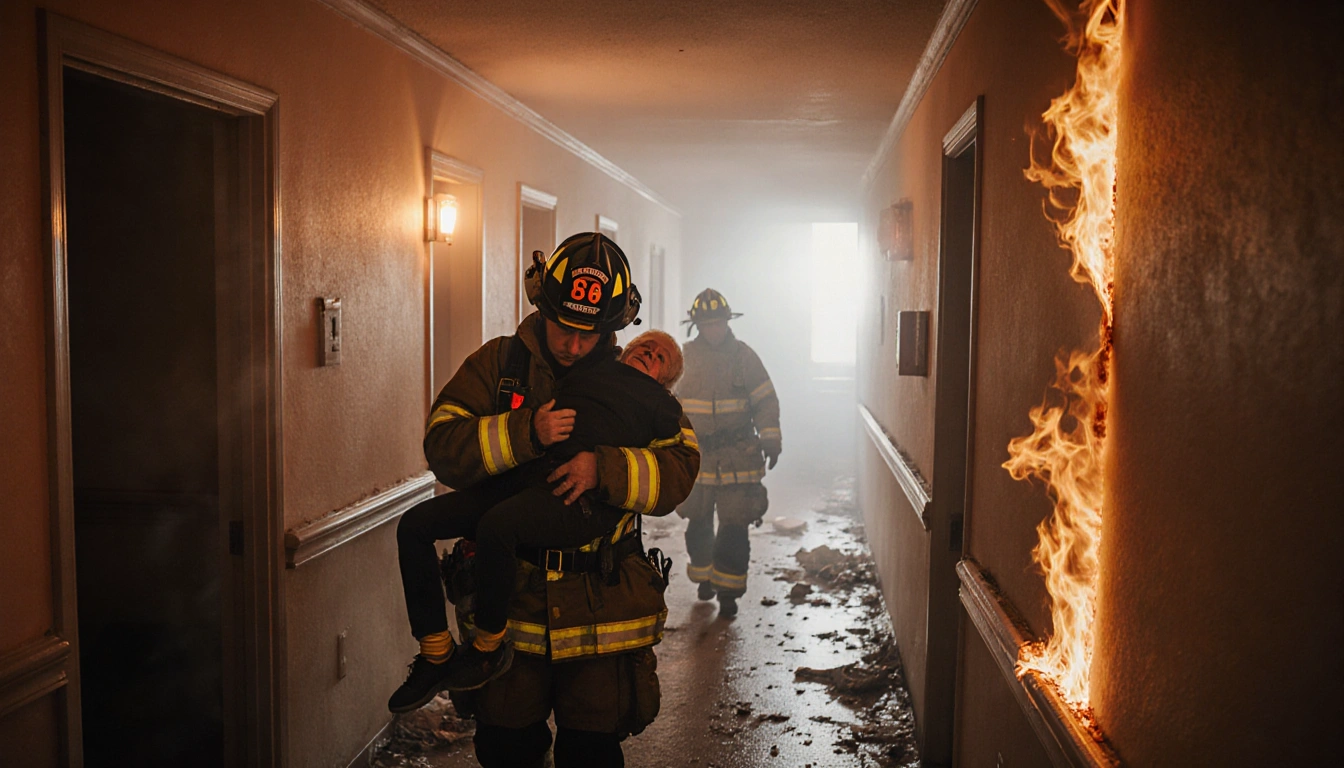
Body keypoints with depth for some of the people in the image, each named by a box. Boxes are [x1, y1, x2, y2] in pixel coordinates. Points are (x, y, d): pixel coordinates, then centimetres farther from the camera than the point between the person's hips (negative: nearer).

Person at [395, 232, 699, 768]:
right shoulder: (496, 365, 0)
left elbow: (679, 469, -6)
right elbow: (443, 448, -9)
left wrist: (604, 469, -23)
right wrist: (526, 432, -24)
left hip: (603, 616, 0)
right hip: (508, 602, 0)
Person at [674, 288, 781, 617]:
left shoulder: (744, 355, 0)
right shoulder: (683, 357, 2)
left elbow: (766, 399, 4)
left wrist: (770, 438, -5)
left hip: (738, 456, -2)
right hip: (696, 454, 2)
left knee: (734, 525, -4)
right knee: (698, 523, 11)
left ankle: (728, 590, 5)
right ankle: (704, 575, 32)